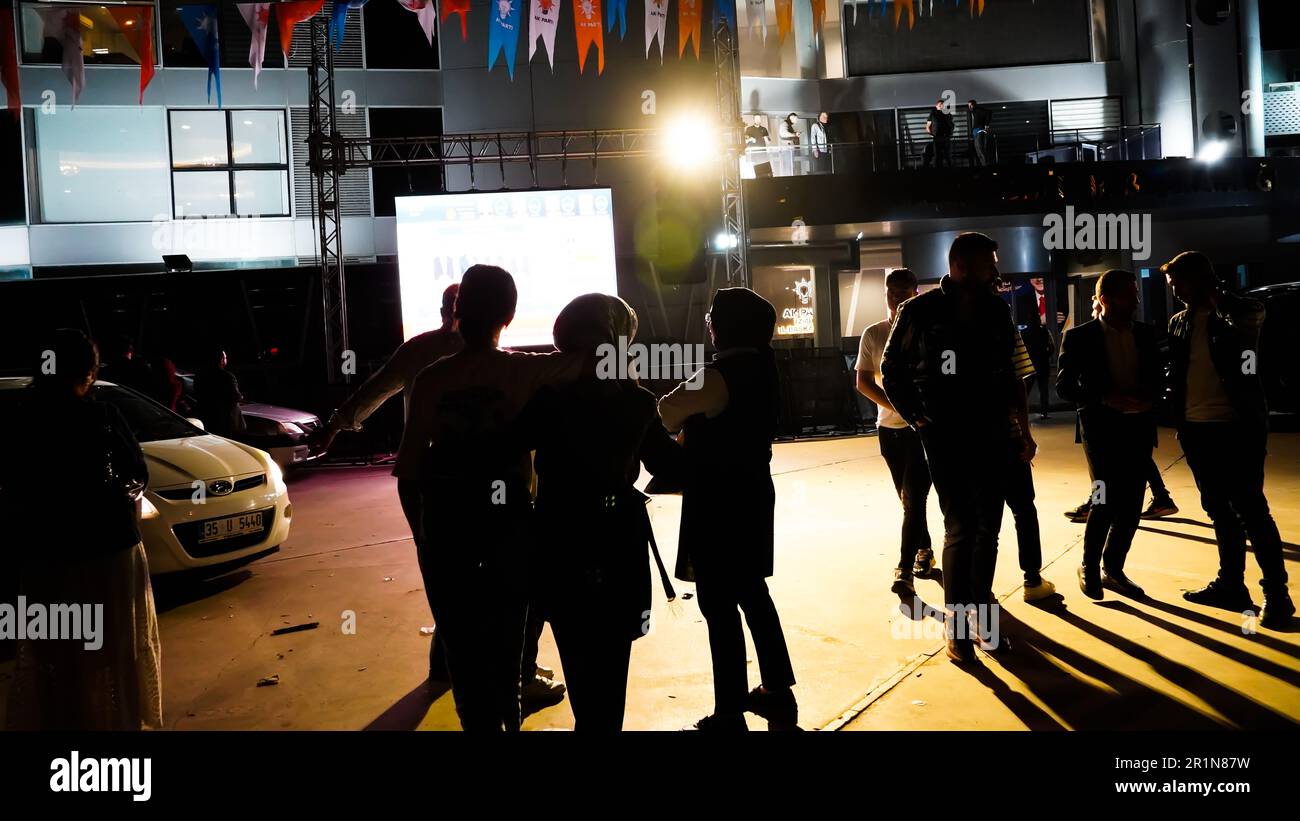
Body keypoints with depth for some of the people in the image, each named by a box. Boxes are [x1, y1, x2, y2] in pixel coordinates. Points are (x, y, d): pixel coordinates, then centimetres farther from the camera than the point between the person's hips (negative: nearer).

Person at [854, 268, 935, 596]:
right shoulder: (873, 335, 3)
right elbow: (863, 381, 1)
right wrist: (897, 405, -12)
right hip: (889, 428, 4)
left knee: (913, 499, -9)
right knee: (908, 498, 15)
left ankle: (905, 570, -7)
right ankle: (924, 551, 34)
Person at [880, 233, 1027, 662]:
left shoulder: (996, 310, 6)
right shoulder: (921, 311, -6)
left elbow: (1007, 372, 13)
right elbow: (892, 371, 2)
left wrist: (1018, 425, 12)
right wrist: (916, 417, -3)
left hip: (990, 434, 4)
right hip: (945, 437, -4)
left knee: (988, 527, 9)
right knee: (960, 528, -4)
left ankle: (980, 613, 23)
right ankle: (955, 625, 9)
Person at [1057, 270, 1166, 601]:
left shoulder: (1146, 334, 9)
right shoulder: (1079, 337, -4)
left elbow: (1158, 377, 14)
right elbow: (1065, 386, -7)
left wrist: (1148, 399, -8)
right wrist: (1107, 399, -18)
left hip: (1139, 427, 5)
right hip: (1102, 427, -5)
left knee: (1131, 503, 6)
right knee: (1106, 499, -11)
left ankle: (1113, 569, 21)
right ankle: (1089, 567, 11)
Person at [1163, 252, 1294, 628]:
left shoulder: (1238, 313, -5)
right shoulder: (1179, 322, 10)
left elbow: (1252, 316, -28)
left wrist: (1214, 290, -15)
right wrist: (1176, 417, 8)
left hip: (1237, 427, -6)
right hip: (1196, 430, 6)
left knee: (1251, 511, -3)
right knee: (1220, 510, 14)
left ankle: (1277, 593, 7)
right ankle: (1231, 584, 24)